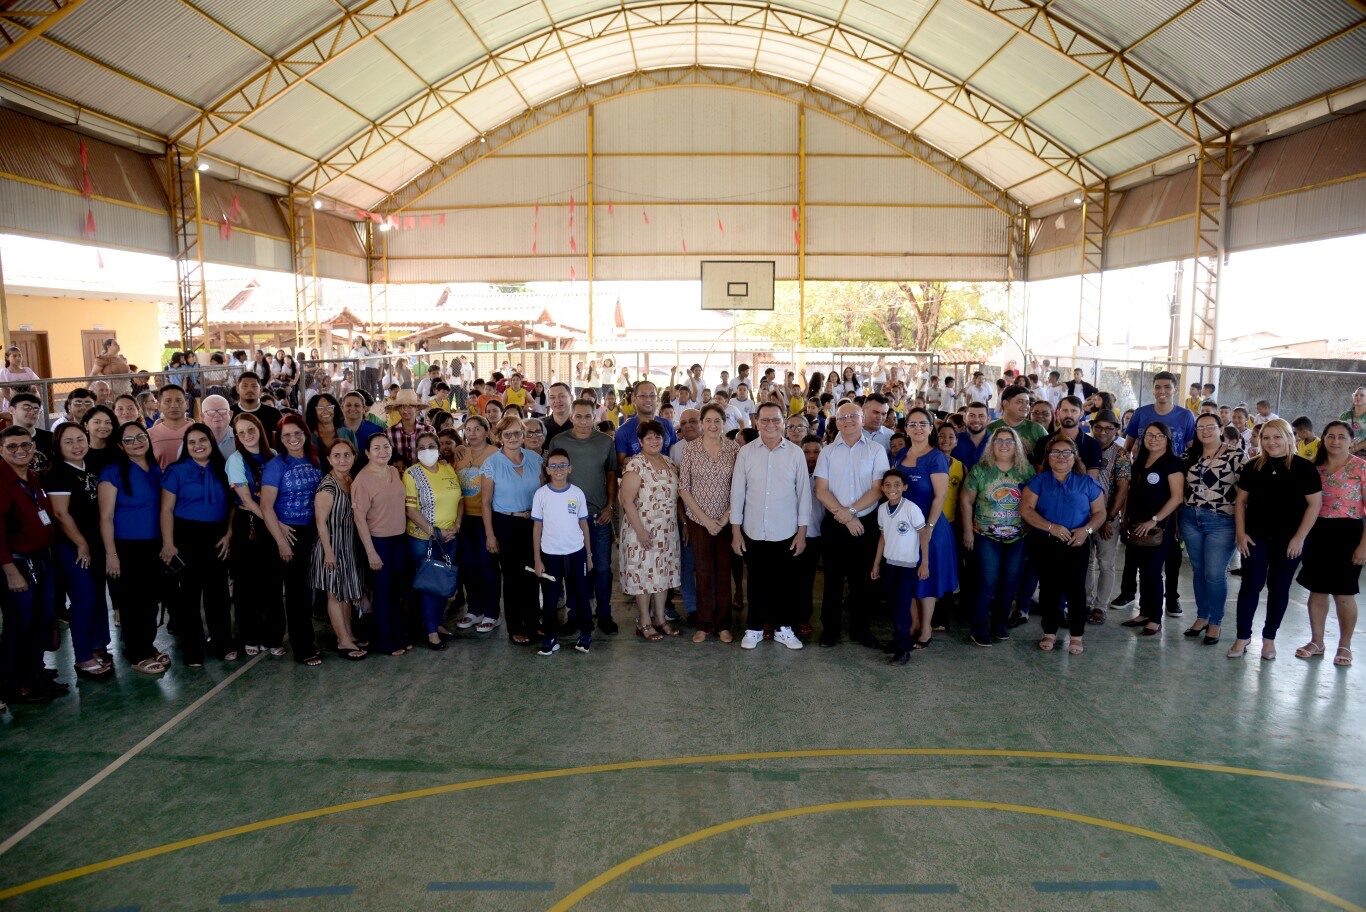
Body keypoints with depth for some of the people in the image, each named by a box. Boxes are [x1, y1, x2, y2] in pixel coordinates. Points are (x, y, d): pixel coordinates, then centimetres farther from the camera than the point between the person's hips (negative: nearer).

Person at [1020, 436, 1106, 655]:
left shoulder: (1087, 483, 6)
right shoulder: (1038, 481, 5)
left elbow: (1100, 512, 6)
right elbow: (1025, 509, -5)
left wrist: (1087, 530, -14)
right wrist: (1051, 527, -16)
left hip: (1076, 546, 0)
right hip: (1046, 545, 1)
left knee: (1076, 590, -1)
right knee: (1049, 589, 6)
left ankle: (1077, 636, 11)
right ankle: (1050, 633, 18)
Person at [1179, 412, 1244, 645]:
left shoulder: (1236, 455, -7)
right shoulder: (1191, 456, 9)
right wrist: (1179, 518, 13)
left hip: (1221, 522, -5)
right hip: (1190, 519, 5)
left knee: (1215, 574, -2)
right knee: (1198, 571, 12)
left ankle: (1215, 622, 13)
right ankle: (1201, 616, 25)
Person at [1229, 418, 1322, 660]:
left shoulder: (1304, 468, -4)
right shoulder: (1253, 467, 2)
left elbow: (1314, 504, -5)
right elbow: (1241, 500, 8)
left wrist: (1299, 537, -10)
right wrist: (1241, 533, 0)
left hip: (1288, 540, -1)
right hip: (1256, 537, 1)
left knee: (1279, 588, 9)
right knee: (1250, 586, 1)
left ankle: (1269, 638, 21)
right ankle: (1243, 636, 11)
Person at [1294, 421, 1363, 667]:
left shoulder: (1361, 467, -6)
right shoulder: (1315, 467, 7)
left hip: (1348, 533, -4)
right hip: (1317, 533, 4)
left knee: (1344, 593, 4)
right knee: (1316, 590, 10)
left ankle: (1344, 646, 19)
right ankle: (1316, 641, 22)